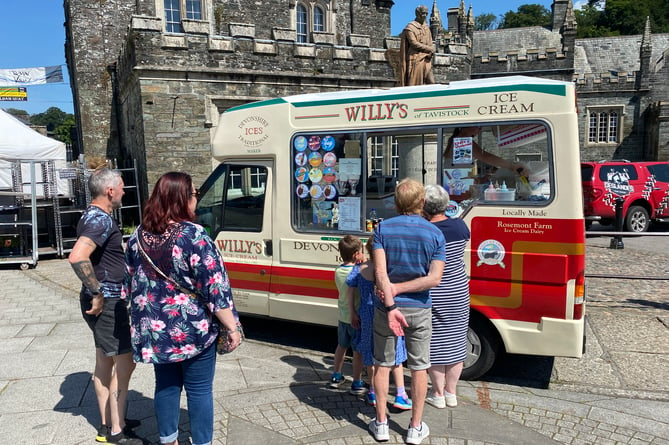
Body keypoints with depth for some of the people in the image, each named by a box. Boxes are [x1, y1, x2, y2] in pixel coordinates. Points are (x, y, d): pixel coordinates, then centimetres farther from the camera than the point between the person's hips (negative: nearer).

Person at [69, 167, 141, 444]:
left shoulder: (92, 216, 12)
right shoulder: (101, 220, -21)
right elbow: (77, 257, -35)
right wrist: (97, 293, -27)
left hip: (104, 301, 10)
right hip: (107, 303, -10)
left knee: (104, 362, 16)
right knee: (124, 362, -2)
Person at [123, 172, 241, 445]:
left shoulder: (139, 235, 0)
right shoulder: (193, 236, -20)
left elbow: (130, 282, 12)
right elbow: (215, 288, -20)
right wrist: (232, 327, -11)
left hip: (154, 329, 6)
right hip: (193, 328, -6)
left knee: (165, 385, 19)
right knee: (199, 389, 9)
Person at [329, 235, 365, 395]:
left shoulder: (338, 270, 0)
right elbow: (351, 296, -23)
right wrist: (353, 314, -18)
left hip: (342, 316, 7)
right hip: (356, 317, -7)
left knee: (341, 346, 23)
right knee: (358, 351, 6)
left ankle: (336, 377, 36)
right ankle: (357, 384, 15)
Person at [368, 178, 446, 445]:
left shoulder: (383, 229, -7)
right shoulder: (435, 234, -6)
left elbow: (380, 271, -18)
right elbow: (434, 279, -14)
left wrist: (390, 306, -21)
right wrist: (397, 289, -13)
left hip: (386, 308, 0)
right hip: (419, 310, 0)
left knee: (383, 364, 14)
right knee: (419, 367, 14)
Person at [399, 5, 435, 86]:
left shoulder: (427, 28, 20)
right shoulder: (410, 27, -1)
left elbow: (431, 44, 18)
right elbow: (414, 43, -11)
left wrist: (430, 53, -5)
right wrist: (430, 49, -7)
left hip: (426, 61, 6)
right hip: (416, 61, -6)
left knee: (431, 83, -6)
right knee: (414, 84, -7)